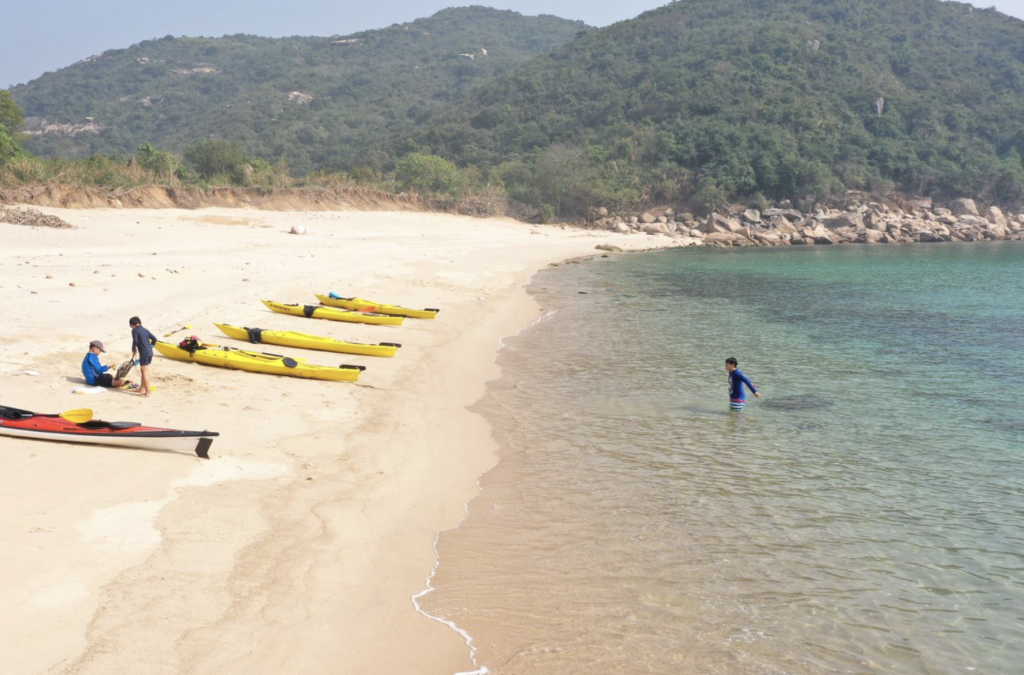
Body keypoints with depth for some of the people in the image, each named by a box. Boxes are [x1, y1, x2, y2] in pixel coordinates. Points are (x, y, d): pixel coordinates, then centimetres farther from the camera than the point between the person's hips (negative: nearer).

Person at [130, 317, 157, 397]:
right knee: (143, 371, 21)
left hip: (144, 353, -8)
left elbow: (135, 341, -19)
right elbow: (154, 338, 13)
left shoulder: (134, 330, -5)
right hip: (150, 352, 8)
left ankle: (147, 392, -5)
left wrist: (134, 350, -4)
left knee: (145, 373, -5)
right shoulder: (145, 330, 16)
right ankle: (142, 388, 32)